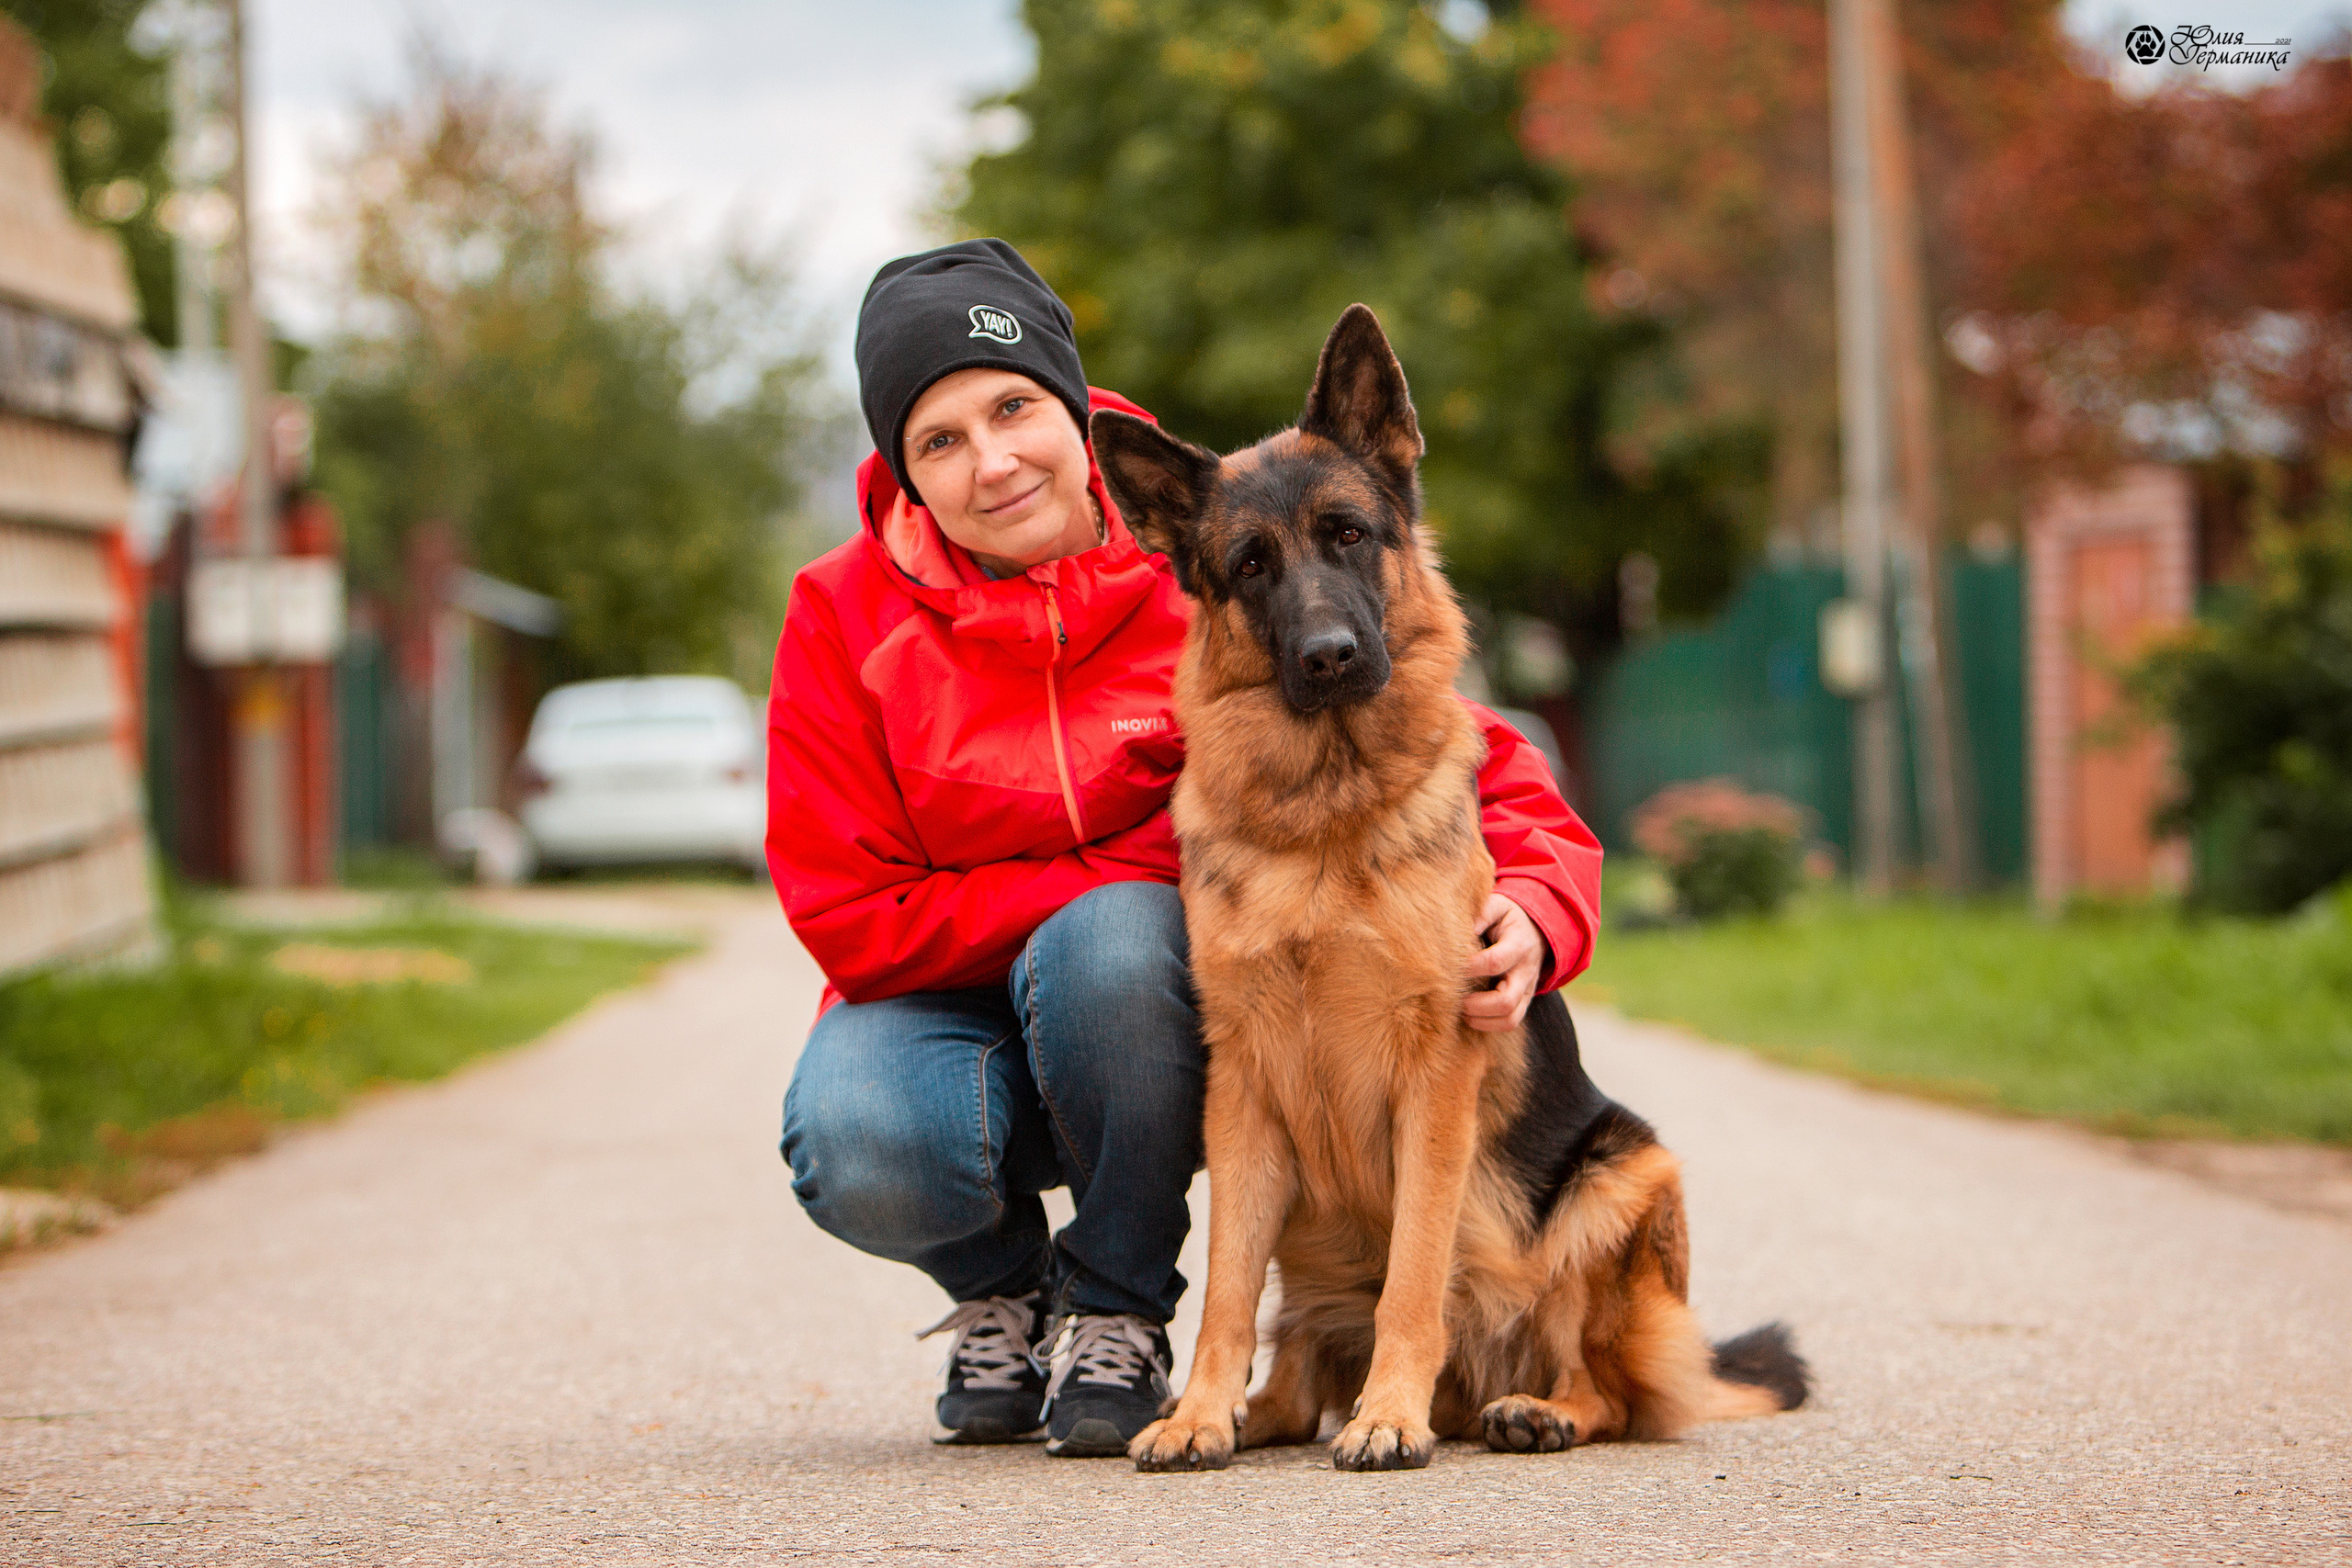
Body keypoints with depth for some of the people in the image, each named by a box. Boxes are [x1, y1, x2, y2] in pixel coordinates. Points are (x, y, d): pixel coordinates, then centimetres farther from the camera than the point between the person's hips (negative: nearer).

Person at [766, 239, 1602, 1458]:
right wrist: (1143, 872, -19)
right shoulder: (849, 617, -10)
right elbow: (857, 921, -12)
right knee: (860, 1151, -33)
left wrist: (1535, 911, -33)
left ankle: (1118, 1309, -8)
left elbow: (1476, 763, -11)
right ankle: (999, 1285, 6)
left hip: (1163, 1021, 0)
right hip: (946, 1006, 0)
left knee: (1113, 943, -35)